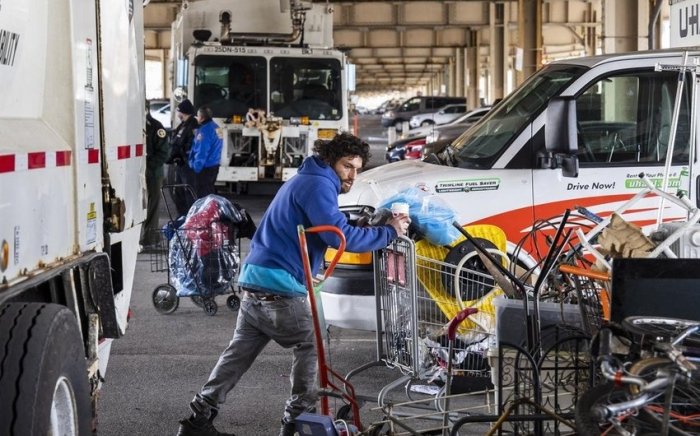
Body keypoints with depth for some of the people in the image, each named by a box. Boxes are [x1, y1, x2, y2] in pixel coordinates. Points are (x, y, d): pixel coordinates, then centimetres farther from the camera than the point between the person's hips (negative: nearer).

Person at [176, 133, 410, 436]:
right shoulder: (319, 185, -11)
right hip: (278, 286, -10)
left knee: (239, 353, 11)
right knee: (311, 346, 3)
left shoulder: (307, 181, 23)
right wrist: (388, 232, -12)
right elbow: (341, 237, -21)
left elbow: (333, 227, 25)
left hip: (256, 280, 10)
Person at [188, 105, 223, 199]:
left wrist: (196, 167, -17)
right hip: (214, 165, 10)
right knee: (209, 192, 19)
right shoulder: (216, 127, 8)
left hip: (205, 168, -10)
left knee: (202, 194, -2)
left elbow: (202, 152, -23)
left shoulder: (204, 130, -21)